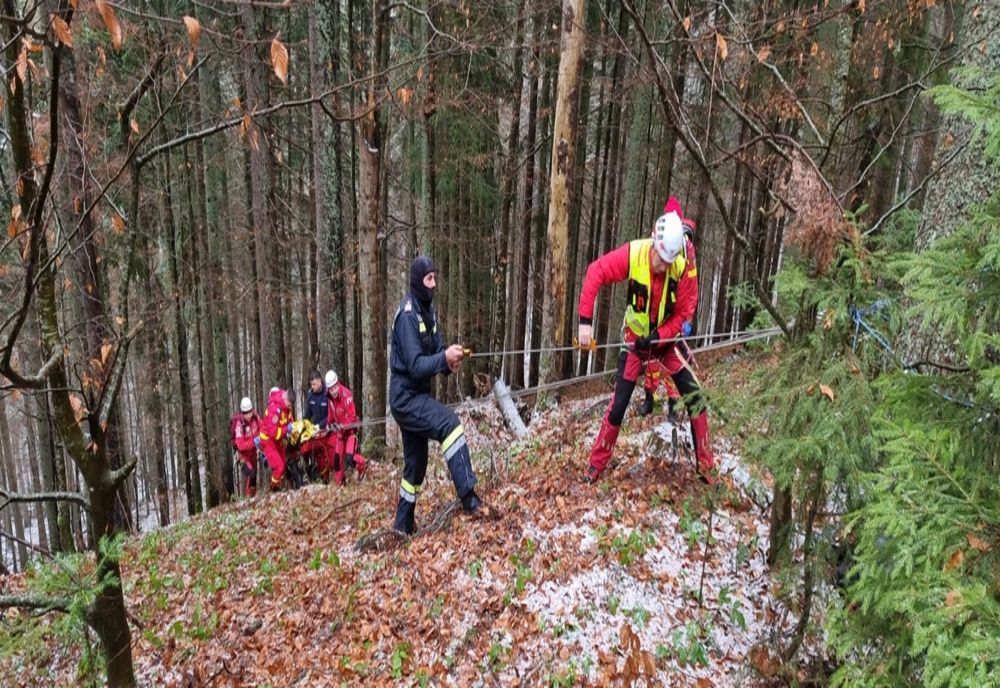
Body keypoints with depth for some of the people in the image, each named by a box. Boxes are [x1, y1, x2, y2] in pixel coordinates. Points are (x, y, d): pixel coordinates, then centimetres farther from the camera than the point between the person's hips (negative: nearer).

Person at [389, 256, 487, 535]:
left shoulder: (428, 310, 8)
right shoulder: (407, 315, -19)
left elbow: (436, 348, 6)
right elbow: (414, 365, -24)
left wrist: (450, 361, -15)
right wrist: (444, 358, -36)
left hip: (416, 396, 9)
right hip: (405, 397, -9)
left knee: (416, 463, 17)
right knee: (449, 423, -29)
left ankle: (403, 524, 32)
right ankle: (469, 498, -29)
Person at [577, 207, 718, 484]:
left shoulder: (685, 267, -23)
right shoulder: (632, 254, -26)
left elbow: (684, 312, -14)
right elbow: (595, 272, -20)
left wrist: (657, 337, -26)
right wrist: (585, 320, -24)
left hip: (667, 338, 1)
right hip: (635, 337, -1)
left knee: (695, 397, -5)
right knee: (619, 403, -2)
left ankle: (706, 465, 13)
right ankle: (596, 464, 16)